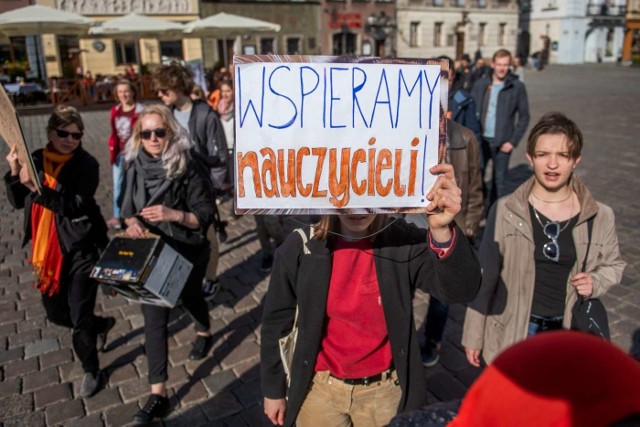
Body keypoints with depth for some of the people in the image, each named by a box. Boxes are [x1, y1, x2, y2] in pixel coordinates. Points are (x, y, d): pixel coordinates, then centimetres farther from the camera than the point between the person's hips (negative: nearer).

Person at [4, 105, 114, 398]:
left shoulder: (86, 164, -13)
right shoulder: (37, 159, 3)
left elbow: (76, 206, -24)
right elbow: (17, 201, 4)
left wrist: (37, 187, -34)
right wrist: (14, 173, -12)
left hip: (81, 250, -6)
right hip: (47, 250, 6)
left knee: (80, 317, 1)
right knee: (56, 313, 18)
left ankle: (91, 370, 25)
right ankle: (102, 325, 46)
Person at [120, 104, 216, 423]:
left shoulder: (188, 170, -17)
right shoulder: (134, 169, -5)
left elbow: (206, 216, -16)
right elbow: (127, 209, 7)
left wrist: (174, 214, -32)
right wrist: (132, 223, -15)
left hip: (187, 254, -3)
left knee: (190, 297, 24)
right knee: (153, 318, 1)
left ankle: (204, 333, 59)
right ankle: (158, 394, 10)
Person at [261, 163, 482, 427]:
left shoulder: (404, 242, -17)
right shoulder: (300, 247, -16)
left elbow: (461, 289, -30)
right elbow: (277, 320, -4)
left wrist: (441, 231, -48)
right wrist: (273, 389, 4)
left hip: (384, 392, 0)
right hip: (318, 390, 0)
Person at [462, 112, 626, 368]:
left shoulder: (599, 217, -6)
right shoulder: (506, 211, -12)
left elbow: (612, 264, 12)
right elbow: (485, 277, -6)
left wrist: (595, 282, -10)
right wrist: (474, 334, -2)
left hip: (568, 335, 2)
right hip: (511, 335, -1)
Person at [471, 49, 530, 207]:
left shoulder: (517, 87, -1)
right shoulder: (481, 84, 5)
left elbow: (524, 117, 0)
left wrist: (513, 141, -8)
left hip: (502, 143, -2)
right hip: (481, 140, 2)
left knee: (499, 181, 5)